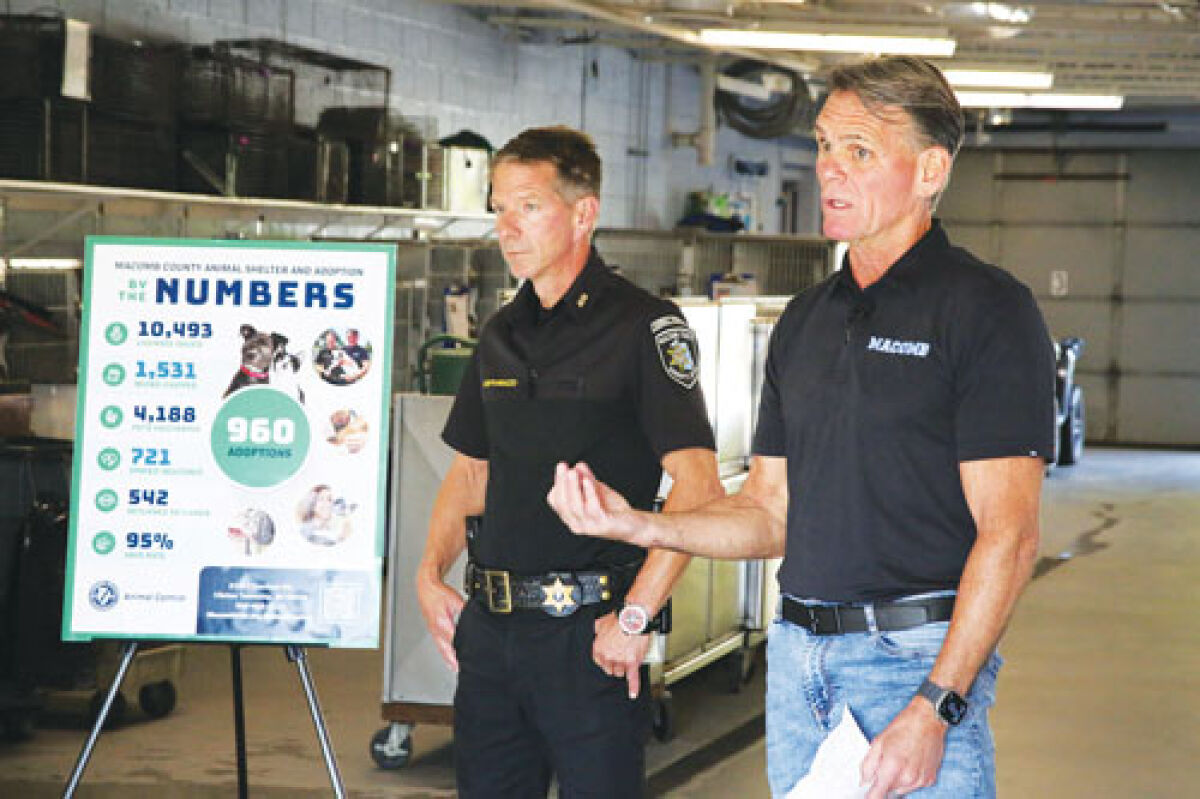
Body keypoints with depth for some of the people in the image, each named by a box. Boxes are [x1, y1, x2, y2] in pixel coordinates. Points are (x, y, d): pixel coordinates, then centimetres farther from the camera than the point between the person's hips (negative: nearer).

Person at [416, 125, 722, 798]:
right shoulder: (502, 336, 13)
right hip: (490, 628, 7)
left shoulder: (643, 327, -9)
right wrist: (431, 578, 8)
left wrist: (635, 616, -20)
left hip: (589, 632, -6)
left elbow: (698, 484, -16)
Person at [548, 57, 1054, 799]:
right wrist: (639, 525, 0)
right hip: (797, 656, 6)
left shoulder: (986, 309, -8)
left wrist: (935, 709, -20)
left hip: (916, 656, -6)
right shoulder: (805, 319, 14)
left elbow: (1008, 534, -14)